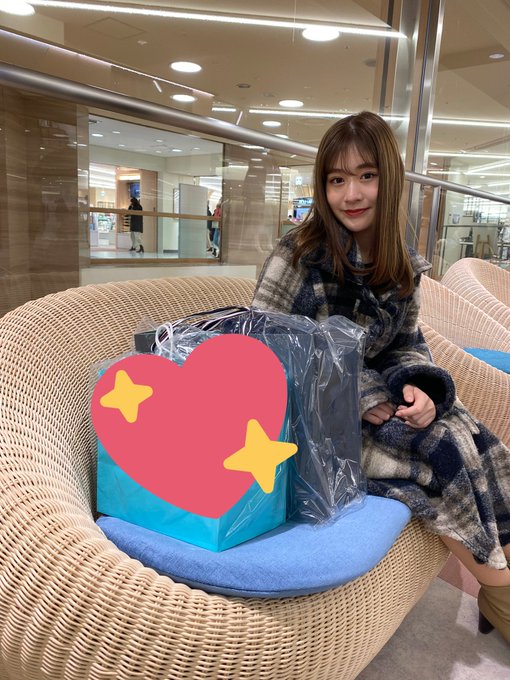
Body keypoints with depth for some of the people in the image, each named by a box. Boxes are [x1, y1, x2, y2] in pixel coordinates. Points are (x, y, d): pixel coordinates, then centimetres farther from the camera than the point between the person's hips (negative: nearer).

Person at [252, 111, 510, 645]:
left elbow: (407, 344, 11)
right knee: (439, 456, -20)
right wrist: (362, 401, -20)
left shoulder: (403, 266, 2)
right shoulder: (295, 257, -15)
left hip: (376, 396, 6)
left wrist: (419, 389, -13)